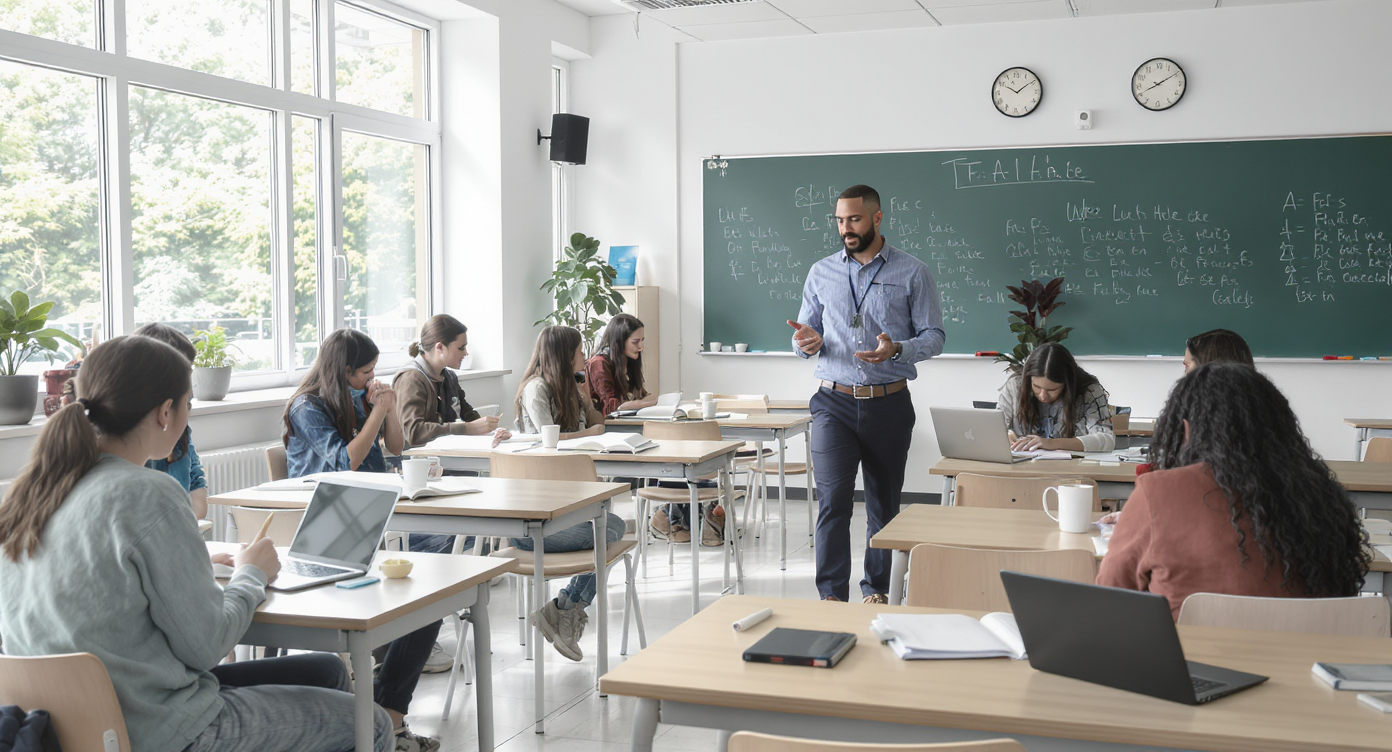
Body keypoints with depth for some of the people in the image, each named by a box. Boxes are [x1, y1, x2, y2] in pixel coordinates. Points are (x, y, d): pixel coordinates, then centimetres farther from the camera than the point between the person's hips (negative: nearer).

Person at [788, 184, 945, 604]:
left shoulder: (912, 274, 2)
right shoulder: (821, 274, 9)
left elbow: (934, 336, 0)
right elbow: (806, 333, 13)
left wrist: (897, 349, -20)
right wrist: (806, 343, -12)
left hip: (889, 404, 0)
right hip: (834, 401, 1)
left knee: (884, 502, 9)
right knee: (833, 498, -11)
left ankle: (876, 589, 23)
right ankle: (832, 595, -8)